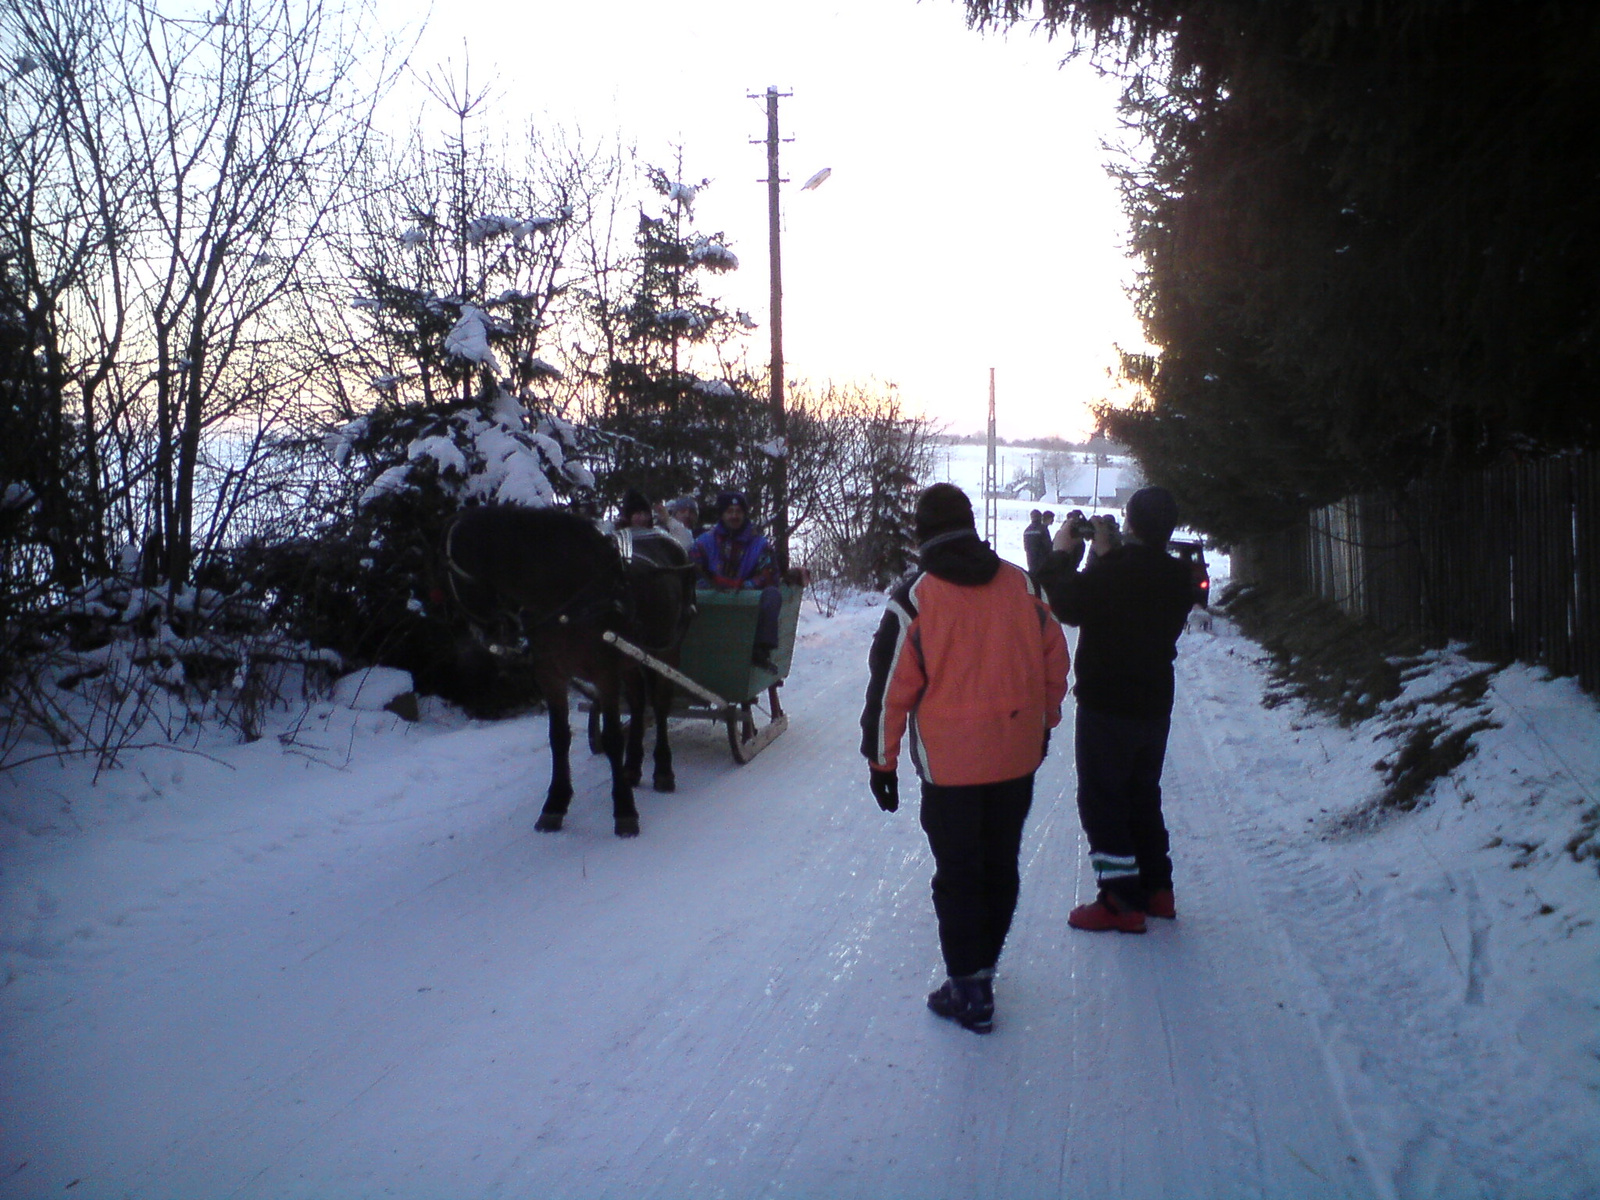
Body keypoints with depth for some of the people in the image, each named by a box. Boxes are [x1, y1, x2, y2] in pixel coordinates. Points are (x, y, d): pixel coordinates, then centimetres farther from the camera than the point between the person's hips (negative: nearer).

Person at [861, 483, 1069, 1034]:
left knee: (957, 875, 7)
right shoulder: (1019, 584, 1)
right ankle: (982, 968, 30)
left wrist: (881, 761, 0)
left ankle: (968, 990, 12)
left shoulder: (914, 597, -12)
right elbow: (1054, 657, 8)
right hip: (1018, 756, 4)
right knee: (1001, 866, 17)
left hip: (951, 764, -4)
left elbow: (890, 685, -10)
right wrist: (1043, 723, 22)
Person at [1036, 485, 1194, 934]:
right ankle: (1156, 889, 27)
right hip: (1155, 706, 8)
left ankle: (1122, 901, 0)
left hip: (1107, 707, -8)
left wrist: (1062, 553, -2)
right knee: (1143, 796, 20)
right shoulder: (1177, 577, 2)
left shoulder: (1114, 570, -22)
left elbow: (1069, 605, -13)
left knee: (1101, 800, 0)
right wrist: (1106, 551, 11)